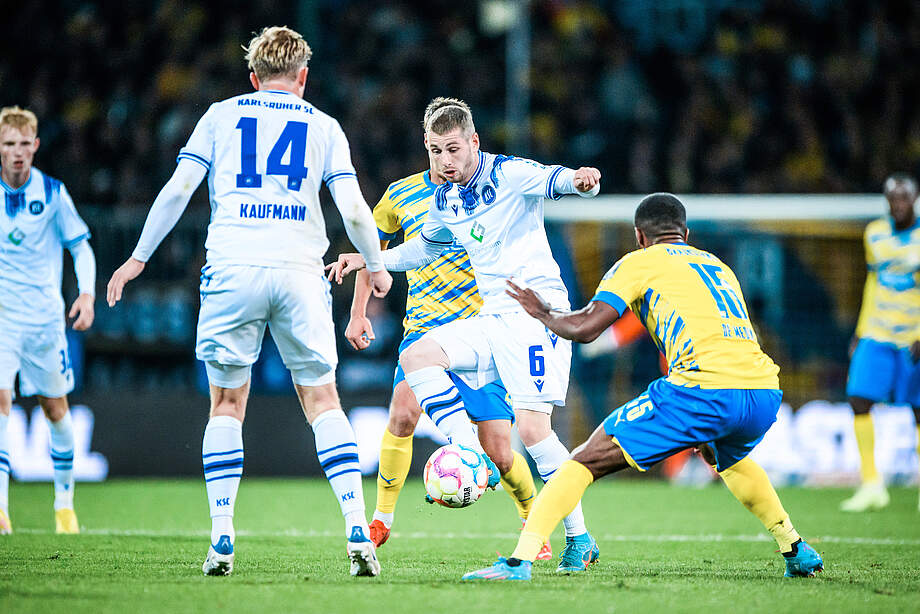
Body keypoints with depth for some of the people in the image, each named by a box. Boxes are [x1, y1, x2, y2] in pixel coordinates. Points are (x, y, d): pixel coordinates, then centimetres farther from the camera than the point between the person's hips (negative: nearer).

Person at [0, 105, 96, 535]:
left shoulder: (52, 192, -3)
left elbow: (80, 245, 4)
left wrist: (87, 293, -9)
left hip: (45, 316, 1)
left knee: (55, 407, 11)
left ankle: (64, 502, 27)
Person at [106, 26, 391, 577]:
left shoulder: (221, 116, 13)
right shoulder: (324, 126, 13)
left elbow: (178, 189, 5)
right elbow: (353, 209, 4)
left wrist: (140, 257, 13)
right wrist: (377, 267, 21)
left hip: (233, 268, 0)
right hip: (300, 270, 0)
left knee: (227, 403, 9)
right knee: (322, 399, 7)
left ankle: (222, 538, 2)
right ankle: (358, 533, -4)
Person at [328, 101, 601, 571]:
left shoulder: (509, 174, -10)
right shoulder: (444, 201, 13)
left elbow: (557, 180, -27)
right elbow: (424, 248, 32)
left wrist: (581, 180, -50)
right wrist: (367, 260, 24)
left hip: (537, 310, -8)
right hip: (492, 316, 8)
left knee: (532, 426, -16)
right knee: (415, 356, -6)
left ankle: (579, 538, -6)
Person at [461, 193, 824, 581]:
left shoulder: (639, 262, 12)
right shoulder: (719, 266, 31)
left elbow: (584, 328, 4)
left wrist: (544, 315, 22)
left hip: (704, 390, -6)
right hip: (766, 393, 6)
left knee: (585, 461, 1)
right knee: (725, 458, 42)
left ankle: (520, 560, -12)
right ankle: (796, 552, 41)